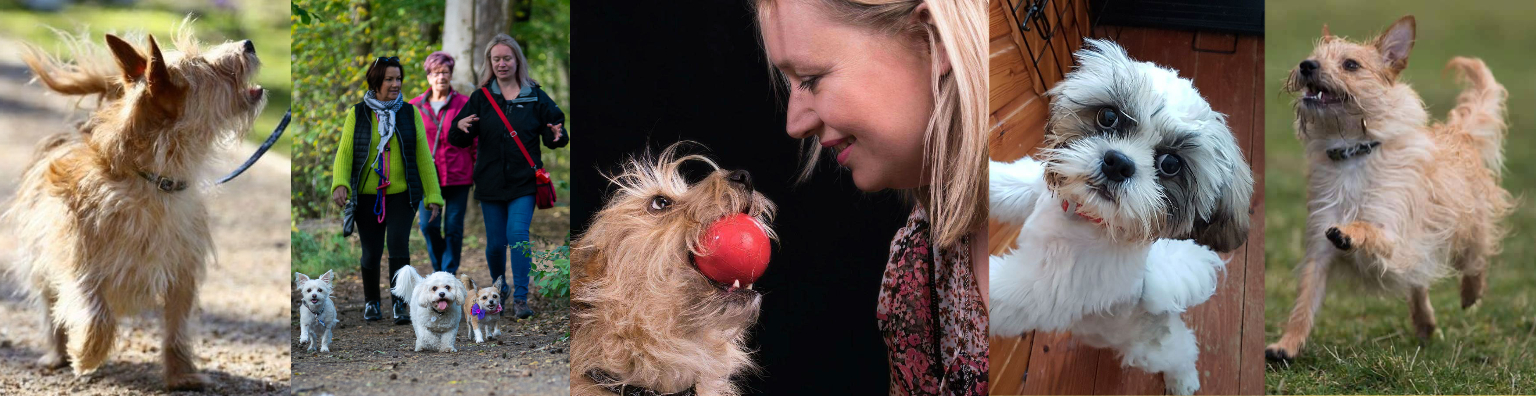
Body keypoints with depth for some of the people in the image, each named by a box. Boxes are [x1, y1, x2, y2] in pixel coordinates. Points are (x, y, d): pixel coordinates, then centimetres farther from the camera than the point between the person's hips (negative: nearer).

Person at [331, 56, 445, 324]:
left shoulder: (409, 113, 4)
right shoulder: (357, 114, 2)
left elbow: (423, 156, 5)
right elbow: (344, 152, -4)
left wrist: (433, 195, 1)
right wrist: (340, 184, -22)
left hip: (402, 194, 0)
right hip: (367, 195, 0)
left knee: (398, 242, -19)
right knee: (371, 253, 4)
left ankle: (400, 304, -11)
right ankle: (371, 302, 28)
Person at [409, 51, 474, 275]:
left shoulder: (464, 104, 2)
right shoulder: (416, 106, 8)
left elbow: (475, 141, 4)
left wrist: (477, 175, 0)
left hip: (458, 176, -2)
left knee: (453, 227, 0)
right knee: (428, 225, -3)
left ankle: (450, 273, 12)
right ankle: (439, 269, 19)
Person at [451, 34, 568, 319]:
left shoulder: (535, 97, 3)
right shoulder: (481, 98, 5)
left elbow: (552, 136, 7)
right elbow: (458, 140, 4)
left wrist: (557, 135, -17)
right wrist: (461, 128, -19)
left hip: (524, 181, -2)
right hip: (490, 182, 2)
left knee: (517, 234, -15)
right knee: (495, 242, 6)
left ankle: (520, 298, -10)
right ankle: (499, 289, 31)